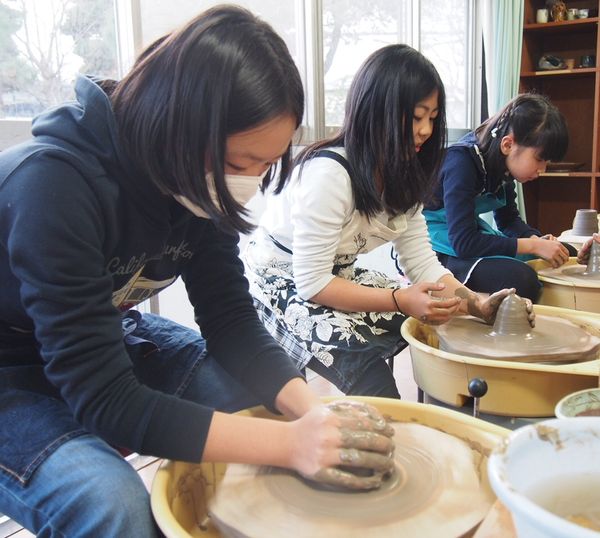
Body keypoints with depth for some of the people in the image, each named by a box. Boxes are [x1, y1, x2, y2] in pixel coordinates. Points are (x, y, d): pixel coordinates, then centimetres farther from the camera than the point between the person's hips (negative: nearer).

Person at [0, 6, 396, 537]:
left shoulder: (199, 180, -13)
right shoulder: (55, 183, -33)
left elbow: (232, 322, -11)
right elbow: (104, 400, -34)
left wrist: (314, 409, -27)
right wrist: (288, 442, -39)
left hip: (108, 342, 6)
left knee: (281, 400, -5)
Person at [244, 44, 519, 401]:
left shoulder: (400, 174, -1)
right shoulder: (328, 171, -27)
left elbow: (422, 261, -2)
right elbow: (311, 282, -26)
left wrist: (477, 304, -17)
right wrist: (400, 300, -33)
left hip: (336, 276, 8)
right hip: (280, 285, -8)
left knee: (436, 324, -4)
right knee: (358, 355, -32)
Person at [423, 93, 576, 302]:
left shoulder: (503, 164, 0)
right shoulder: (461, 162, -26)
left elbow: (509, 220, 13)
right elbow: (463, 243, -31)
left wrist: (537, 239, -8)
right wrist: (532, 246, -26)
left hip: (474, 236, 9)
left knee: (567, 254, 11)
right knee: (519, 278, -33)